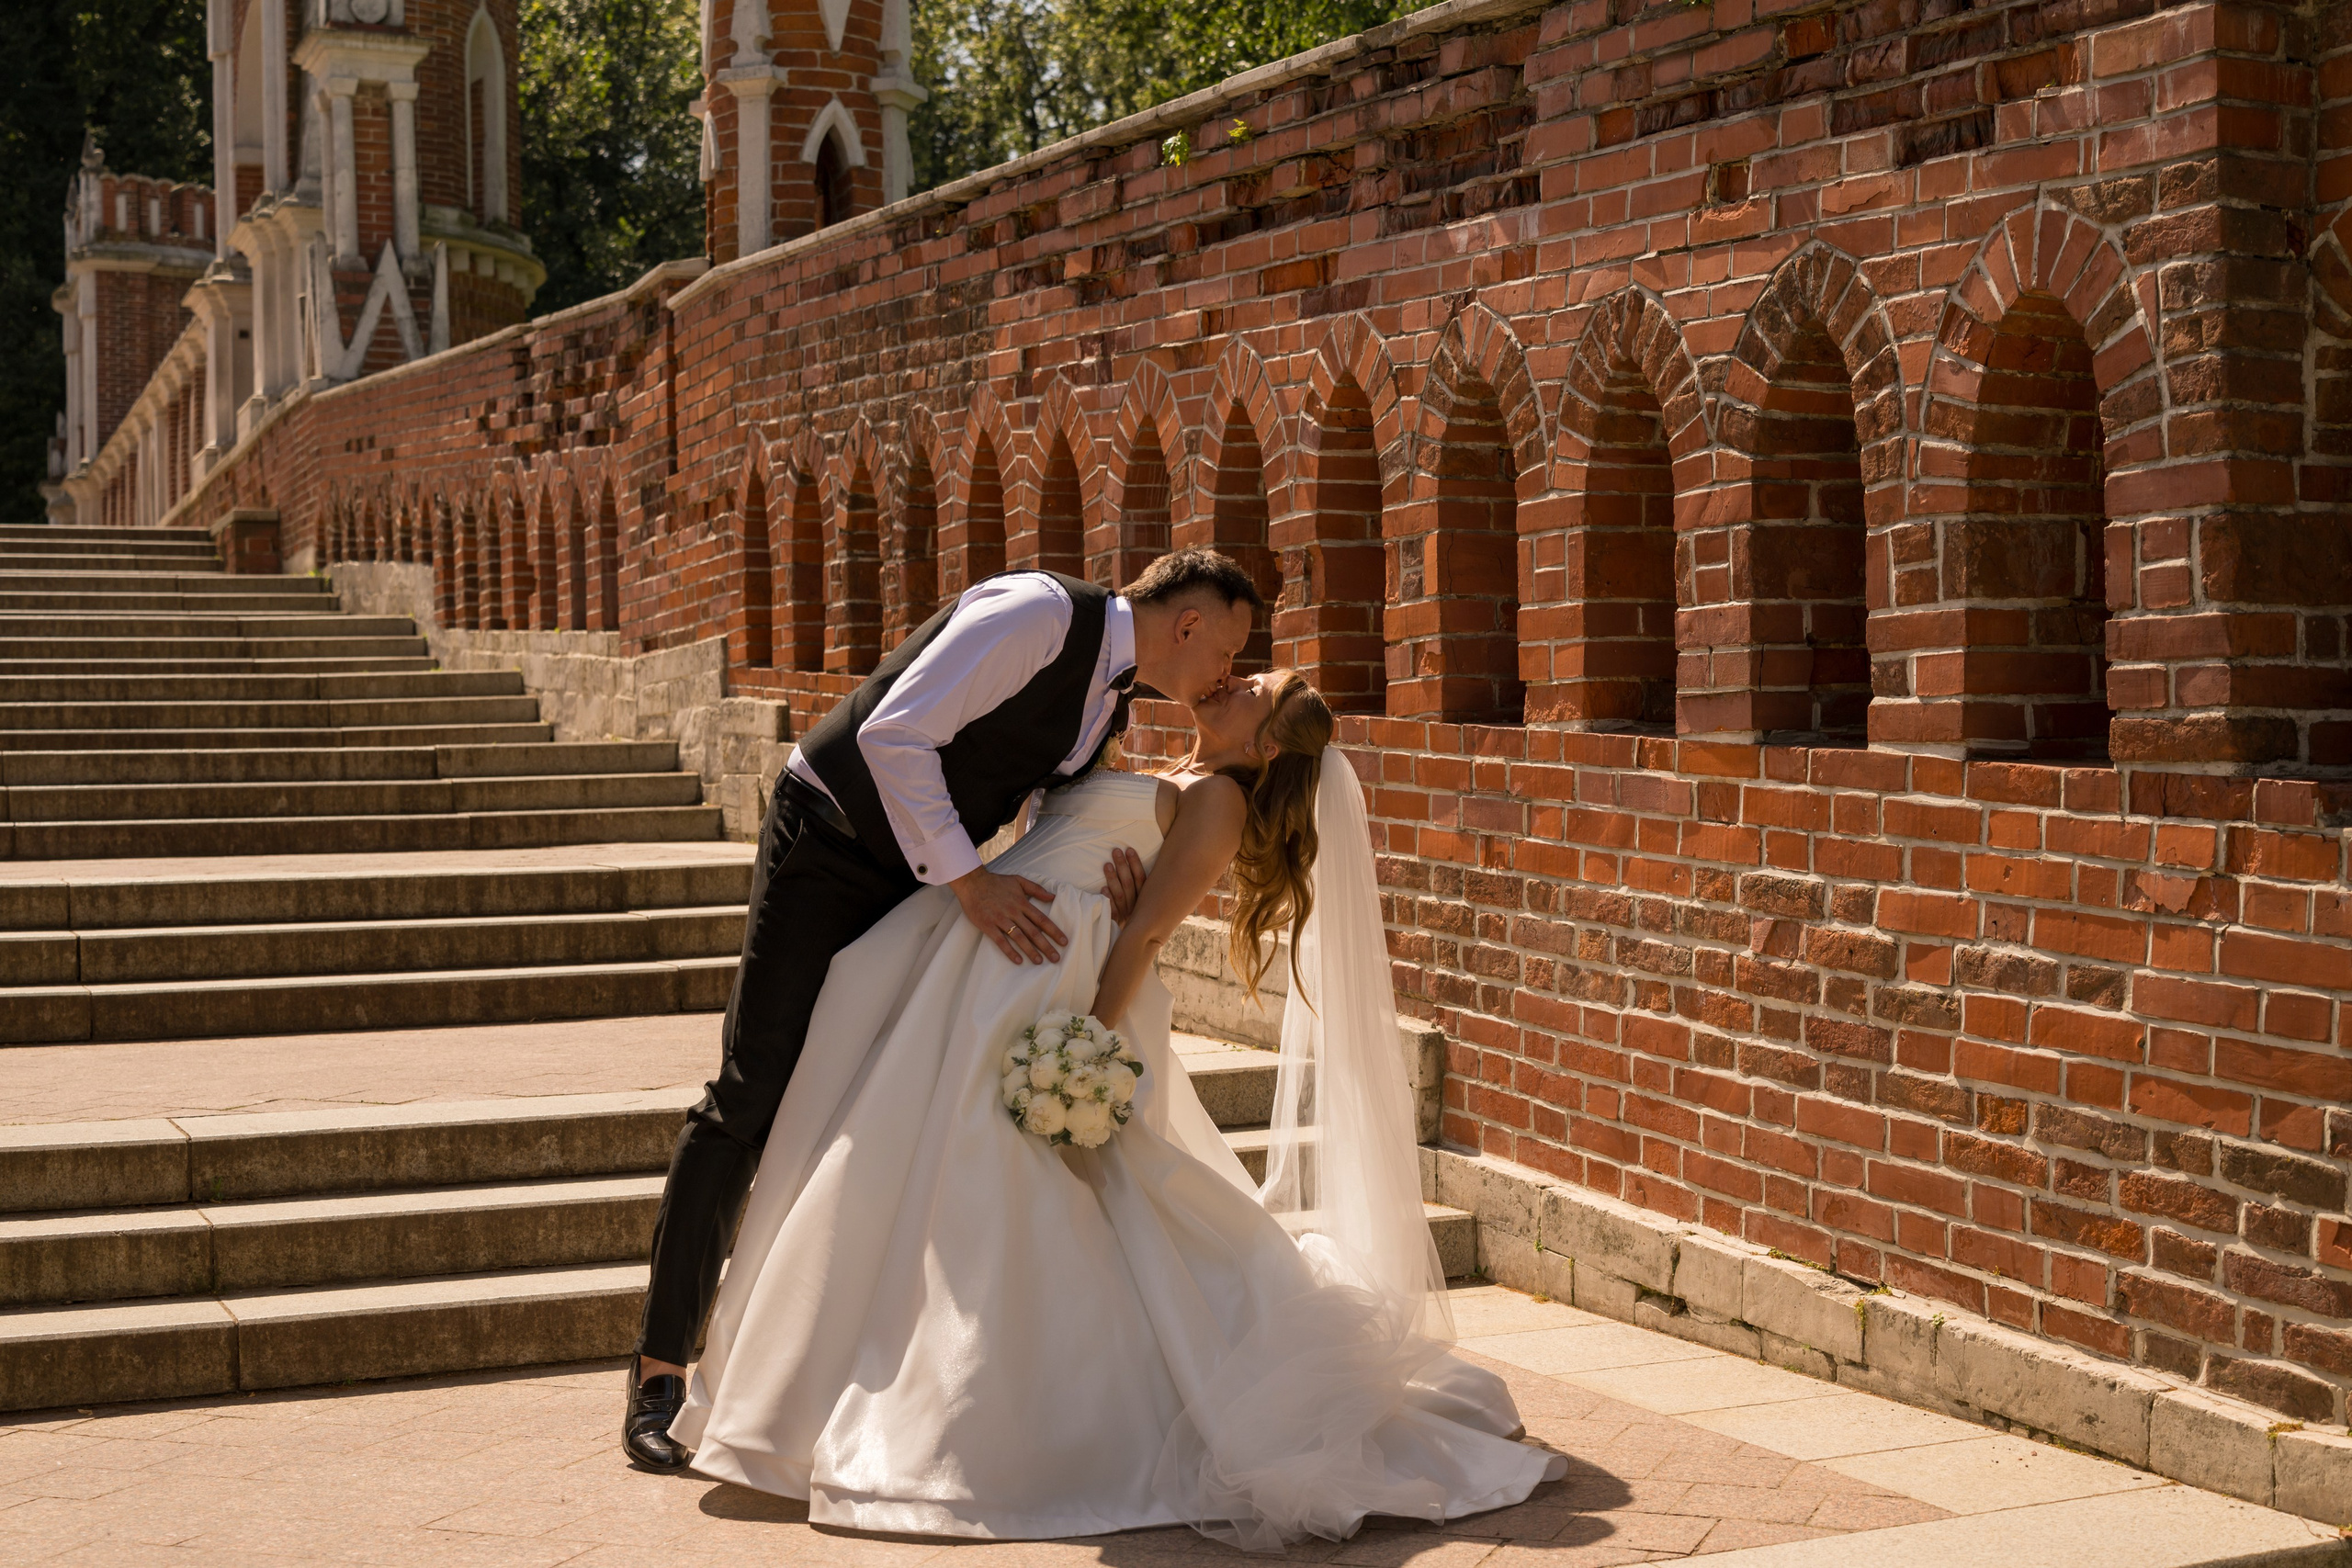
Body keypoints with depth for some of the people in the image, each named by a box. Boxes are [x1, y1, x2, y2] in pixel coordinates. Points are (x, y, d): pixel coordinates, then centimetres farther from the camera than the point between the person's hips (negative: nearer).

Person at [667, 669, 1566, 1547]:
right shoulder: (1154, 788, 23)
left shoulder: (1217, 799, -2)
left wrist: (1089, 1044, -18)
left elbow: (1143, 932, -13)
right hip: (962, 964, 9)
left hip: (1034, 972, -9)